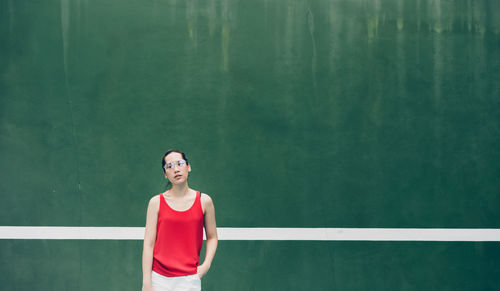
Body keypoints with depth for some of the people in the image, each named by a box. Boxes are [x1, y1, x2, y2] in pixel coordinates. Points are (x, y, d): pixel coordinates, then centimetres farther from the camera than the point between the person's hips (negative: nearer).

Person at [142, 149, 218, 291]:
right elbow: (148, 244, -1)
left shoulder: (204, 201, 4)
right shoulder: (156, 202, 2)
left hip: (189, 279, 0)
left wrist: (206, 265, -2)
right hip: (159, 278, 0)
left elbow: (212, 237, 14)